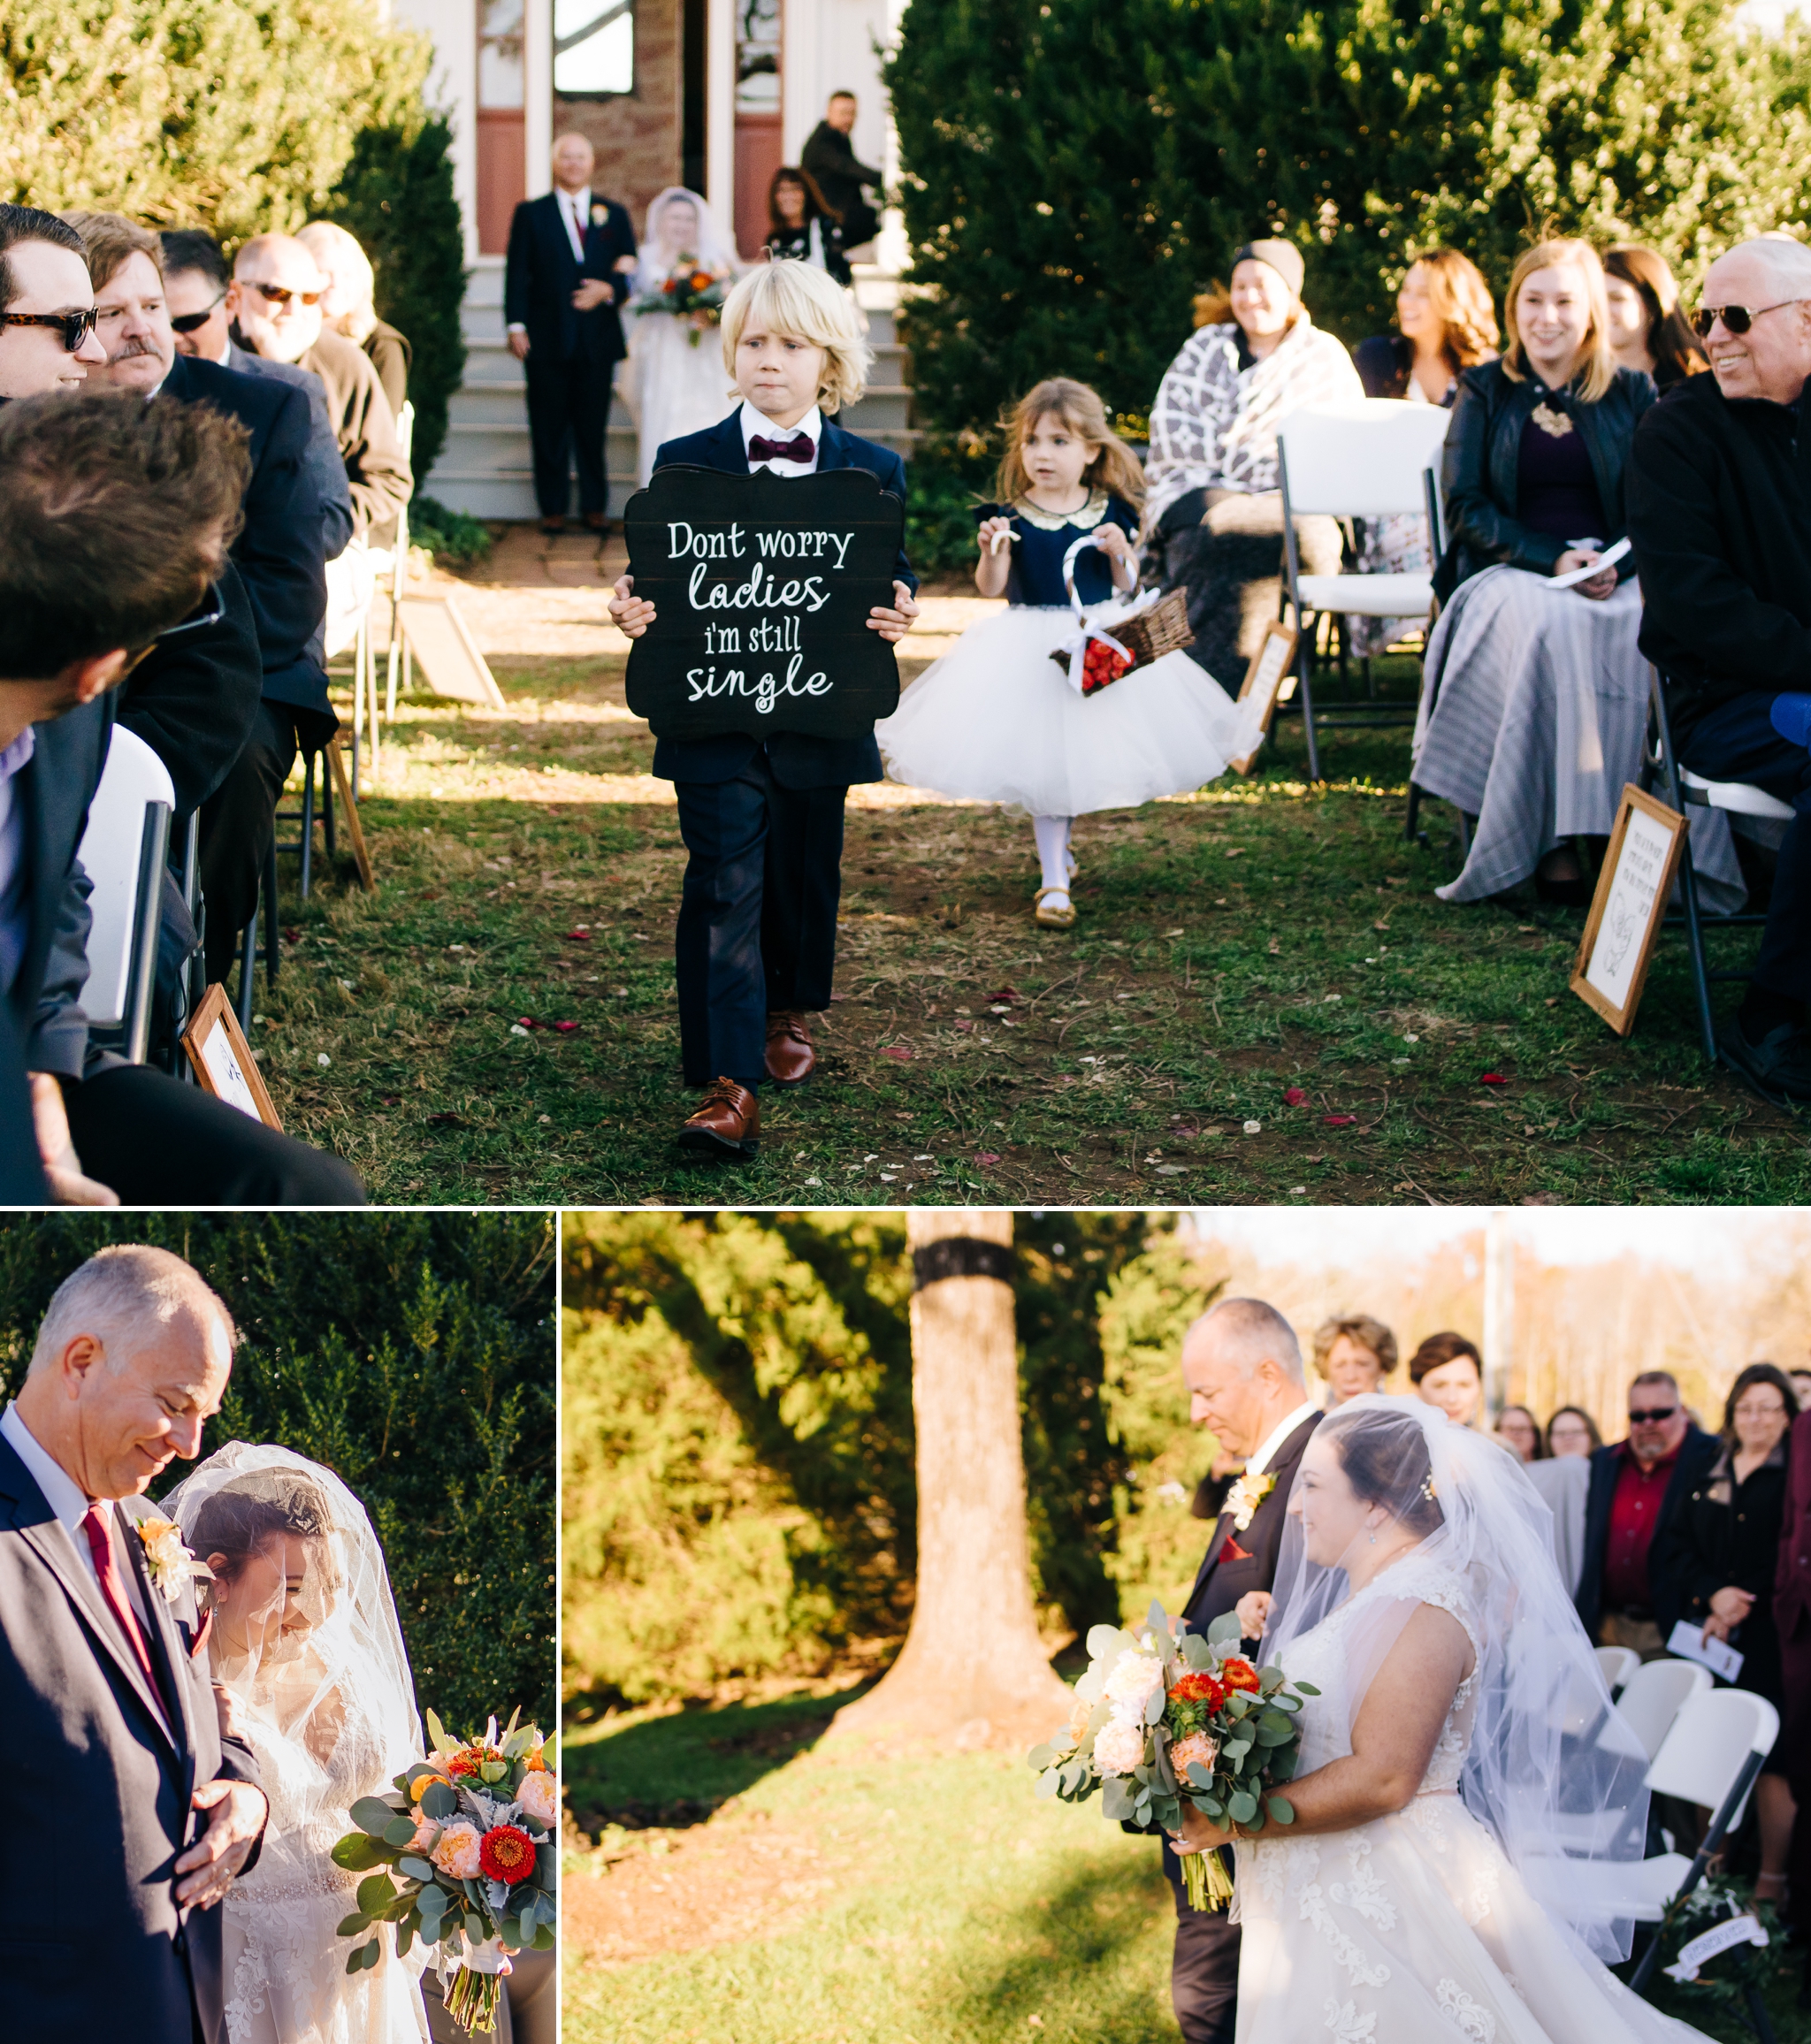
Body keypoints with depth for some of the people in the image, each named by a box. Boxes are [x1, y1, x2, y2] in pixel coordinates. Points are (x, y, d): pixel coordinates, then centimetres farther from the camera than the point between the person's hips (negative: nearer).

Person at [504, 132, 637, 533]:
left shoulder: (613, 214, 12)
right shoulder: (531, 214, 8)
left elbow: (630, 272, 9)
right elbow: (517, 274, 3)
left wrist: (609, 290, -12)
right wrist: (516, 324, -8)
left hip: (598, 337, 1)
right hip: (546, 338, -1)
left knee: (593, 427, 4)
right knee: (549, 429, 2)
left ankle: (594, 507, 12)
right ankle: (553, 508, 8)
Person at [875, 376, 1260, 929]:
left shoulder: (1108, 513, 0)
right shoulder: (1010, 515, -5)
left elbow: (1126, 587, 4)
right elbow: (990, 587, -7)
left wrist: (1120, 552, -15)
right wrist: (992, 550, -25)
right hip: (1029, 648, -2)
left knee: (1085, 752, 10)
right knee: (1044, 757, -4)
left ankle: (1057, 843, 37)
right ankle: (1054, 881, 2)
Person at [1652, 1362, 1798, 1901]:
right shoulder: (1708, 1476, 14)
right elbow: (1671, 1549, 8)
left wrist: (1744, 1604, -12)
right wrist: (1713, 1593, -8)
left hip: (1765, 1639, -4)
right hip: (1706, 1636, 4)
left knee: (1769, 1763, -5)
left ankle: (1771, 1881, 2)